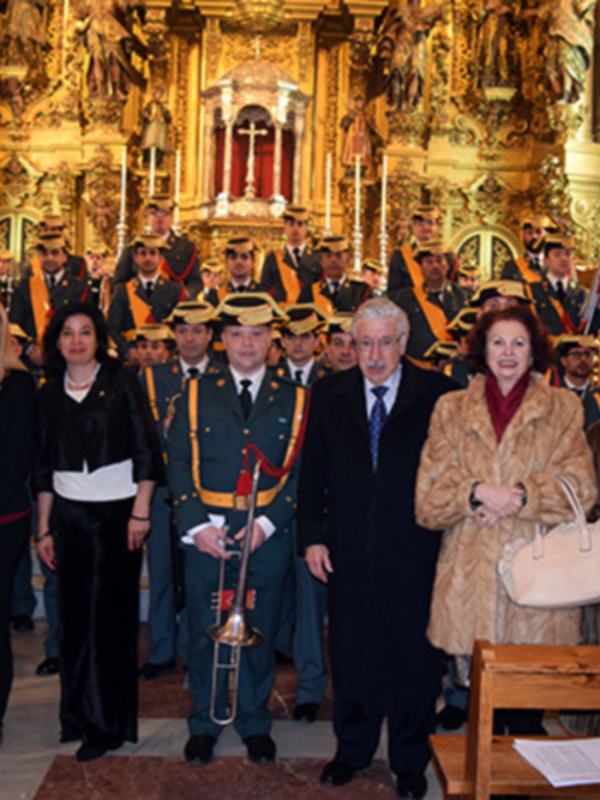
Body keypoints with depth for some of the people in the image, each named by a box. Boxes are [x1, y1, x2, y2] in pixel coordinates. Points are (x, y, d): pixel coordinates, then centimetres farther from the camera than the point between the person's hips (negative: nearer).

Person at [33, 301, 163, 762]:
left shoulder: (121, 383, -2)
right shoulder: (50, 393, 9)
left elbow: (146, 449, -4)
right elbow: (45, 467, 11)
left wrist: (140, 511, -10)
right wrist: (44, 528, 9)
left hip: (116, 512, -3)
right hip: (69, 516, 3)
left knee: (111, 617, -1)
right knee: (74, 615, 5)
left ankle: (108, 725, 11)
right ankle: (79, 714, 22)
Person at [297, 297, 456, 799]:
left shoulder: (436, 394, -4)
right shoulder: (330, 395, 5)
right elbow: (313, 471, 7)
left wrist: (446, 536, -8)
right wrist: (312, 536, 1)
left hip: (414, 551, -2)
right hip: (348, 551, 2)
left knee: (413, 657, 9)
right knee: (350, 654, 14)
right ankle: (352, 750, 35)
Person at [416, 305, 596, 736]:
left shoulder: (563, 408, 11)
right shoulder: (452, 410, 13)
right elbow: (430, 493, 5)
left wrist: (520, 496, -13)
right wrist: (477, 492, -13)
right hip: (472, 576, 1)